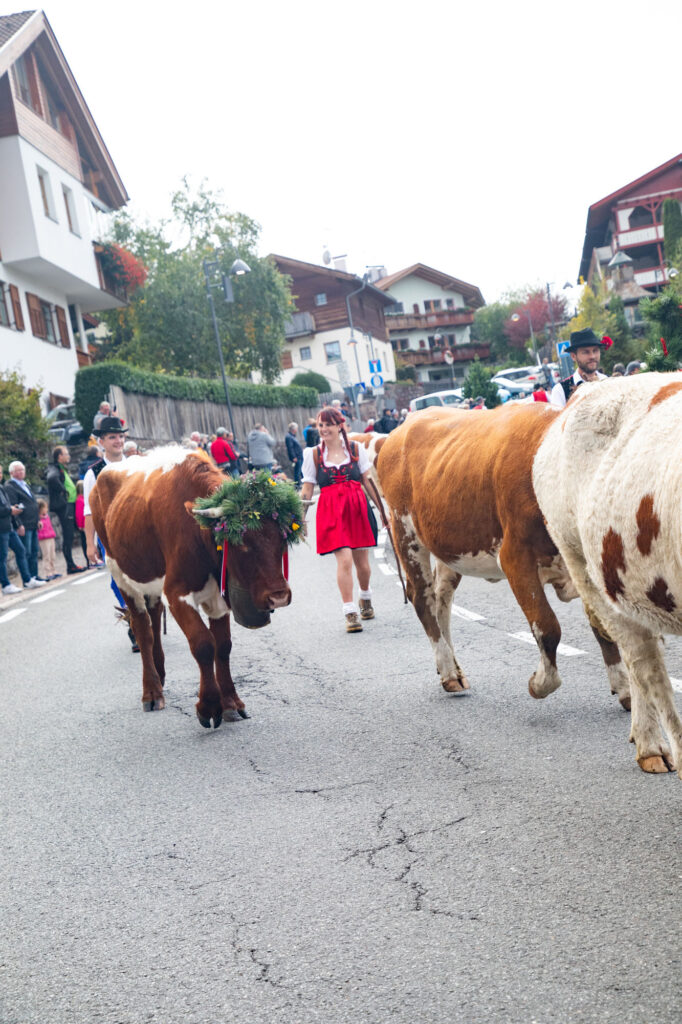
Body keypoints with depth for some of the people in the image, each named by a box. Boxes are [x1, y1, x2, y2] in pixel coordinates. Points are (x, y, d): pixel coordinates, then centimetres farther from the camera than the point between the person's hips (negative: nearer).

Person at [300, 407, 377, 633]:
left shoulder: (355, 448, 5)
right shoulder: (313, 454, 4)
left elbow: (368, 481, 10)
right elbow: (307, 489, 7)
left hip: (358, 507, 1)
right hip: (331, 512, -1)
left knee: (362, 561, 9)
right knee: (344, 559, -14)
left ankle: (365, 599, 39)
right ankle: (350, 613, -8)